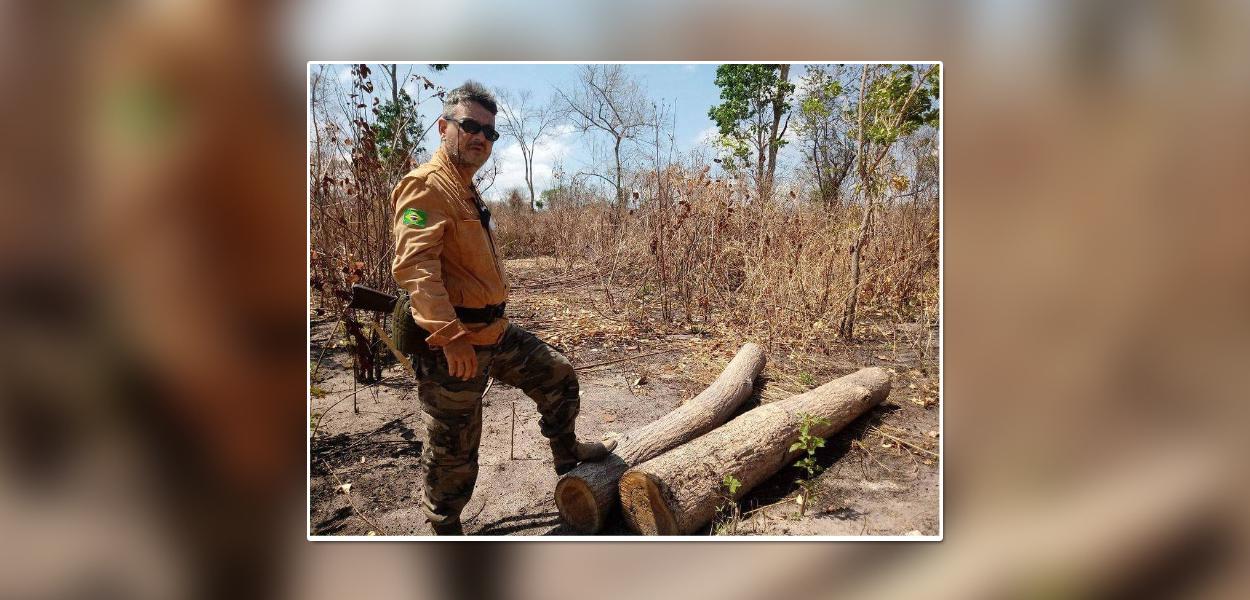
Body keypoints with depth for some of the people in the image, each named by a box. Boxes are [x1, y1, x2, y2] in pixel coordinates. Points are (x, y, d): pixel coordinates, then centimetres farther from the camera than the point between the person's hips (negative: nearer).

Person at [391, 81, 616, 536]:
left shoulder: (466, 190, 17)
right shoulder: (426, 186, -16)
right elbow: (414, 265, -29)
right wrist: (450, 335, -36)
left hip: (495, 331, 10)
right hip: (451, 344, -10)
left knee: (557, 374, 19)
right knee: (455, 447, 4)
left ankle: (567, 455, 40)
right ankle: (445, 528, 25)